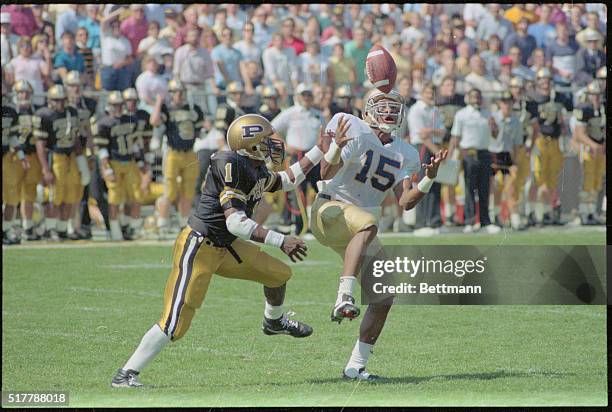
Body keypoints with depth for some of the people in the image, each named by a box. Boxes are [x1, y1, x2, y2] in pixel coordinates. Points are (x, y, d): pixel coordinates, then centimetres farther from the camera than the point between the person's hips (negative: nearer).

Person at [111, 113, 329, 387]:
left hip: (225, 247, 9)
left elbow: (288, 181, 26)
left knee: (279, 274, 18)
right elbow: (235, 222, -28)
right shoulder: (232, 165, -24)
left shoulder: (258, 172, 5)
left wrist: (319, 150, 21)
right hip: (198, 248, -9)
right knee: (175, 325, -13)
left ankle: (274, 322, 49)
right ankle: (126, 374, -5)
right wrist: (280, 241, -28)